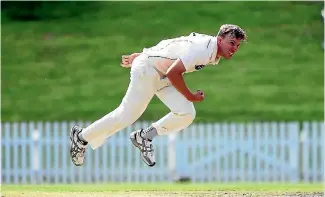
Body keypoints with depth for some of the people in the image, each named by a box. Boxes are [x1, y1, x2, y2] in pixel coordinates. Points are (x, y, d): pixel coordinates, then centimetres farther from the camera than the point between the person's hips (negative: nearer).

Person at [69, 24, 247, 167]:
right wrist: (191, 97, -20)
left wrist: (138, 56, 17)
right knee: (127, 115, -6)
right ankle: (82, 137, 13)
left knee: (186, 114, -8)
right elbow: (173, 73, -31)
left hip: (163, 76, 9)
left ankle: (144, 137, 8)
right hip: (147, 69, -9)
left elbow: (169, 46, 12)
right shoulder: (203, 49, -28)